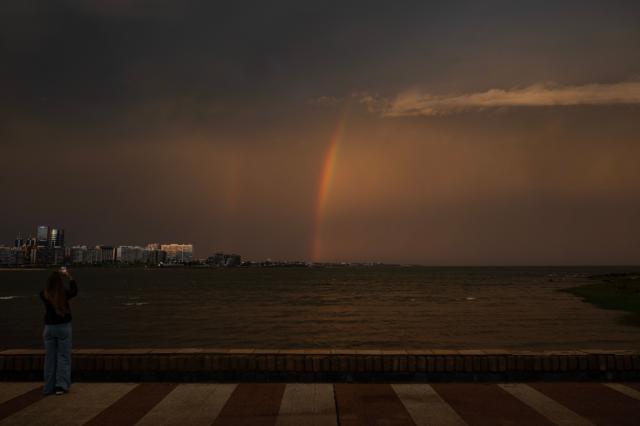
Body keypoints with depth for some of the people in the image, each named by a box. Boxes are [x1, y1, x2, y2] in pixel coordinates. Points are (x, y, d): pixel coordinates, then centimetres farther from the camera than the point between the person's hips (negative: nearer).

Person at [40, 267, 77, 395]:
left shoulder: (44, 295, -7)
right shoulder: (64, 294, -12)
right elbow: (74, 291, 9)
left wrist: (54, 276, 13)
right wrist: (69, 276, 11)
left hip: (49, 327, 2)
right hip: (63, 327, -2)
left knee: (50, 357, 10)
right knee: (63, 356, 5)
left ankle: (49, 387, 13)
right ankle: (61, 386, 1)